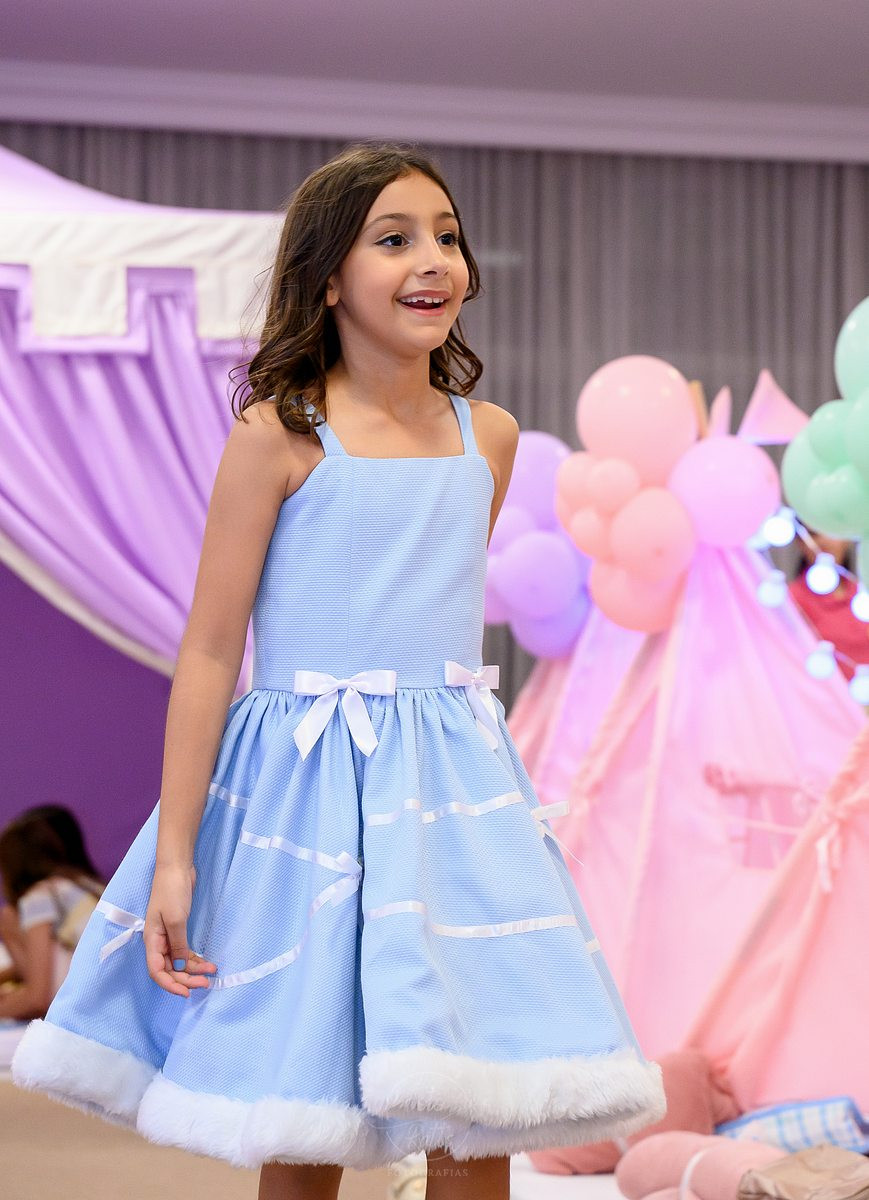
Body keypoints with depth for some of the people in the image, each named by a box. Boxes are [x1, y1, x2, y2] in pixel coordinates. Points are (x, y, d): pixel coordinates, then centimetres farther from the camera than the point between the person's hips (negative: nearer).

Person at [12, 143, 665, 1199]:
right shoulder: (281, 433, -7)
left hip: (455, 785, 4)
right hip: (309, 794, -4)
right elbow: (209, 650, -7)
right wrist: (174, 855, -10)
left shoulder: (490, 436, 7)